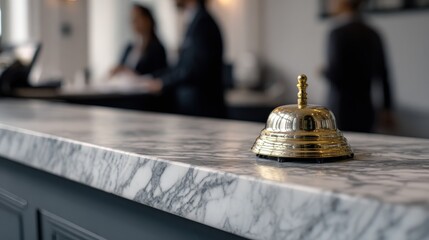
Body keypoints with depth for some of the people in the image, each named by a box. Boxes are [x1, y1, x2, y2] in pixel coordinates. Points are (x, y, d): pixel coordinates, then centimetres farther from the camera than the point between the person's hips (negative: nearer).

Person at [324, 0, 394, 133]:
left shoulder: (338, 34, -13)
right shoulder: (373, 34, 8)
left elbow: (334, 75, -17)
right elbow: (382, 74, 13)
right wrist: (387, 109, 21)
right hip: (366, 111, 7)